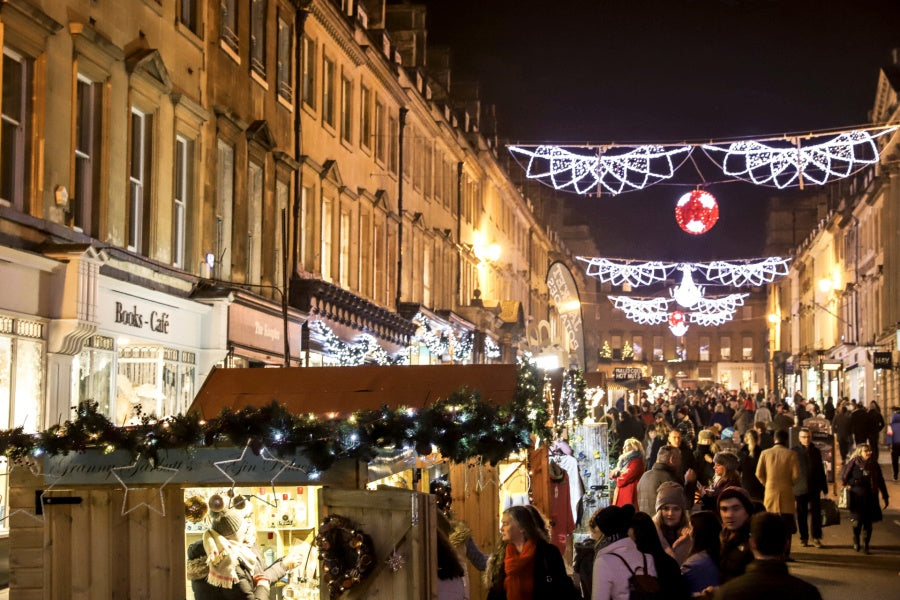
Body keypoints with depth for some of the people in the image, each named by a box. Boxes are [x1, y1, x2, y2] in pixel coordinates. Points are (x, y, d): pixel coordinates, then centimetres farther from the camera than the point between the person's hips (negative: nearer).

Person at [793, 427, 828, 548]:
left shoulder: (816, 451, 9)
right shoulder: (794, 452, -1)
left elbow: (821, 470, 14)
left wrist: (824, 486, 12)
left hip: (814, 488, 2)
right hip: (800, 488, -2)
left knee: (816, 513, -1)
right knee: (802, 515, 5)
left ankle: (816, 538, 6)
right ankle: (804, 538, 14)